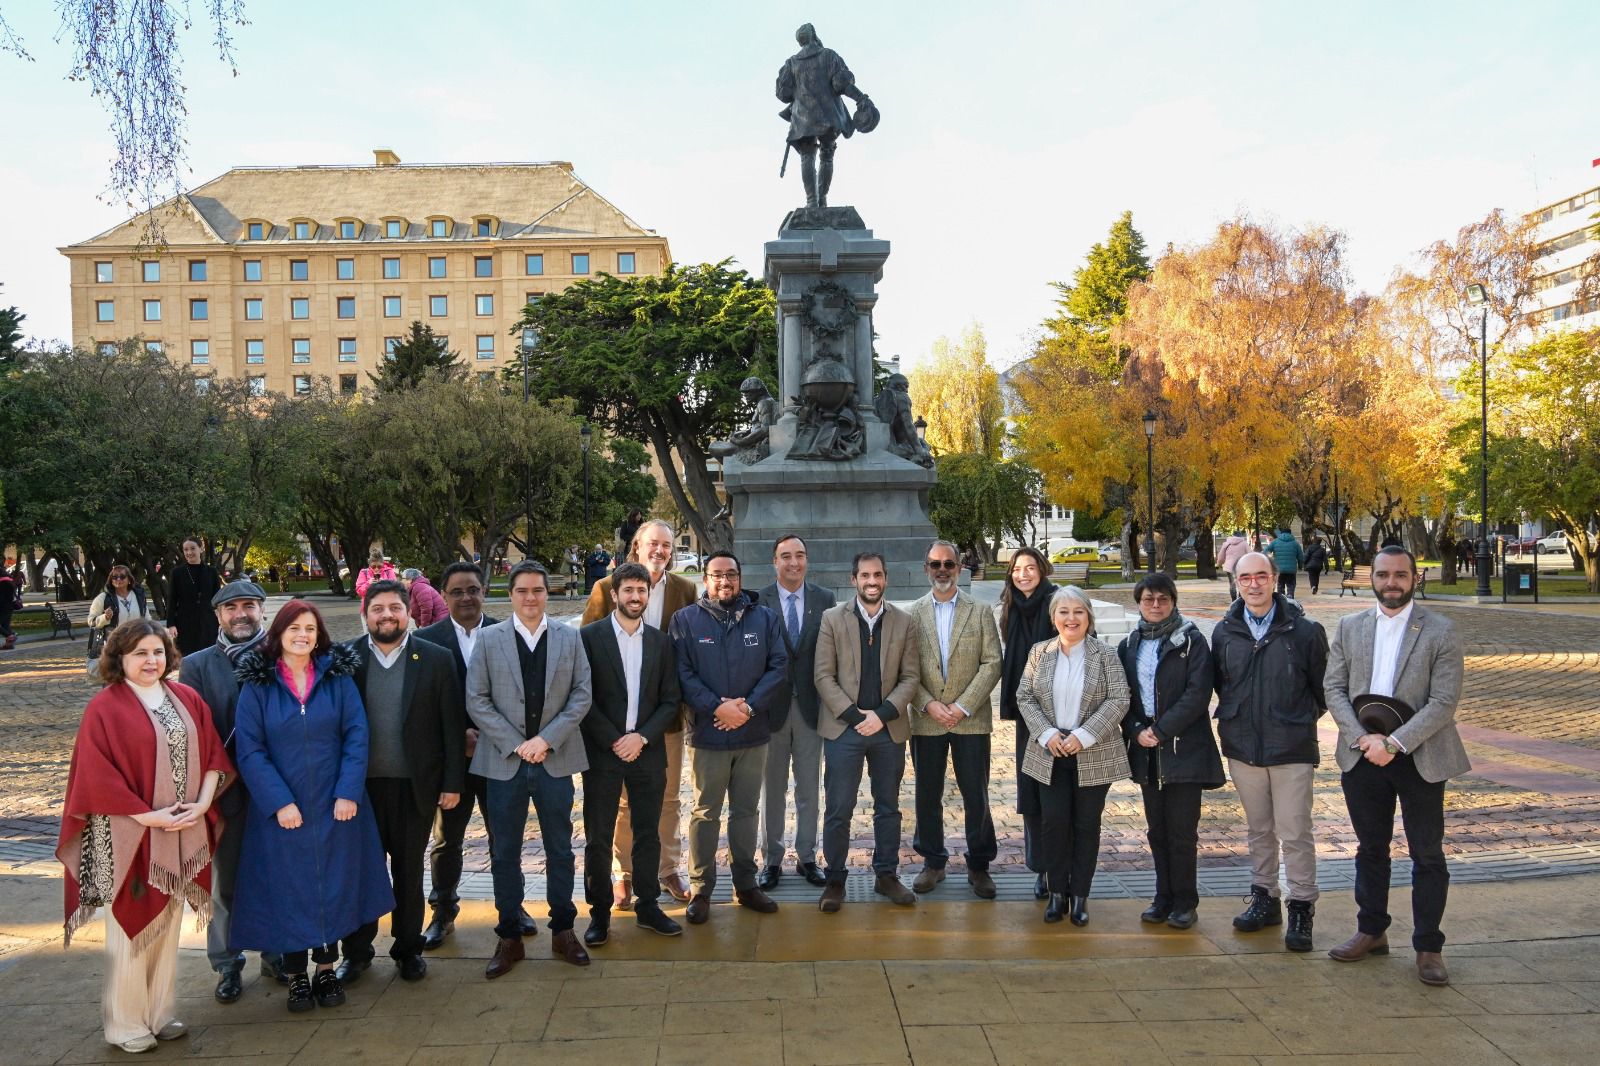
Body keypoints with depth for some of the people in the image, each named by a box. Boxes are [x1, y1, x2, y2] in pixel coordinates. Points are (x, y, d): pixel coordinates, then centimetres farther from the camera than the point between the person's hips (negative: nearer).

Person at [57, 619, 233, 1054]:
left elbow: (214, 753, 7)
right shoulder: (104, 708, -8)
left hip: (183, 834, 5)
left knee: (168, 924, 13)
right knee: (132, 925, 4)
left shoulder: (187, 699, 7)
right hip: (131, 838, -5)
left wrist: (202, 803, -8)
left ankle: (161, 1013, 25)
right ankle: (125, 1023, 17)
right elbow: (97, 777, -13)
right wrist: (148, 816, -17)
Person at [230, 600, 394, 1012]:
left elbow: (356, 736, -4)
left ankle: (327, 969, 25)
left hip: (334, 806, 1)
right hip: (281, 808, -1)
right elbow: (250, 751, -7)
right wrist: (279, 802, -14)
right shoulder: (257, 685, -3)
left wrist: (348, 793, -13)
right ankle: (296, 976, 21)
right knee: (288, 889, 6)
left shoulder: (338, 678, 0)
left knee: (335, 884, 8)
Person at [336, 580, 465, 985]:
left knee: (409, 871, 12)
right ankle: (356, 951, 27)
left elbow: (452, 724, -1)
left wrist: (453, 782, -3)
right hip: (361, 785, 0)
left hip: (416, 785, 0)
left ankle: (408, 948, 28)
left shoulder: (436, 659, -2)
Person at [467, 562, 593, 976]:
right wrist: (516, 745, -11)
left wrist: (546, 739, -12)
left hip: (555, 760, 1)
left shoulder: (570, 638, 4)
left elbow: (581, 696, 0)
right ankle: (509, 938, 19)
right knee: (504, 854, 7)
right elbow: (477, 700, -3)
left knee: (560, 849, 10)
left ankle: (563, 931, 23)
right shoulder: (489, 639, 1)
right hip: (504, 762, -1)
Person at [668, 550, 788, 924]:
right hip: (707, 734, -2)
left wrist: (749, 706, -13)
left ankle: (745, 884, 24)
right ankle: (700, 889, 15)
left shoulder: (765, 618, 6)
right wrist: (718, 708, -17)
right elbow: (682, 674, -8)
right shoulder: (685, 620, -1)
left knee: (746, 811, 13)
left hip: (753, 733, 2)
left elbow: (779, 667, -1)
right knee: (705, 813, 5)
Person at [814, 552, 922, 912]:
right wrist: (853, 715, -12)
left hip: (889, 729, 2)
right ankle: (835, 879, 13)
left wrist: (882, 713, -12)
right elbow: (823, 675, -4)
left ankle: (886, 875, 24)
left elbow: (911, 676, 1)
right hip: (843, 728, -2)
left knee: (888, 807, 12)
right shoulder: (833, 619, 0)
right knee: (838, 810, 1)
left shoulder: (904, 622, 4)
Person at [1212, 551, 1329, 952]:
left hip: (1291, 748, -3)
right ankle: (1264, 898, 27)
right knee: (1258, 829, 15)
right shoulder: (1224, 632, 2)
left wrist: (1303, 719, 1)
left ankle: (1302, 907, 12)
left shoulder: (1304, 631, -8)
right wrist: (1235, 716, 8)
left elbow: (1322, 686, 1)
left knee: (1295, 832, -1)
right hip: (1243, 746, 4)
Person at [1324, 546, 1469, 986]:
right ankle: (1372, 931, 29)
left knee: (1427, 854, 6)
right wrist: (1362, 738, -13)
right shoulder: (1349, 626, 5)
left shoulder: (1440, 631, -6)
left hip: (1420, 758, -3)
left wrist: (1394, 743, -19)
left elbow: (1444, 701, -12)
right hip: (1362, 758, 3)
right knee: (1370, 849, 15)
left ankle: (1428, 946, 18)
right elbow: (1334, 688, 1)